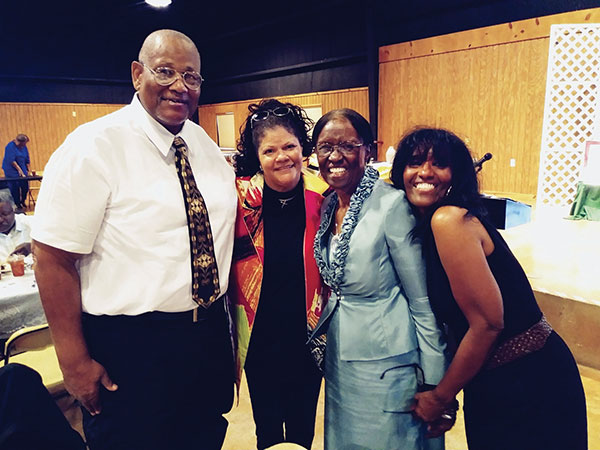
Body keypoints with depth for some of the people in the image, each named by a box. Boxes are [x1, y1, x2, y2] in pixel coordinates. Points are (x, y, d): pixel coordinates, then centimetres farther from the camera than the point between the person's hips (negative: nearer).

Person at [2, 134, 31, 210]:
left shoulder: (24, 147, 7)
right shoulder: (10, 146, -13)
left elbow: (27, 160, 12)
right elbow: (11, 160, -18)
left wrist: (28, 170, 7)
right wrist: (19, 169, -20)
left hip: (22, 170, 6)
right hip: (12, 170, -6)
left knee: (25, 186, 0)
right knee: (15, 188, -6)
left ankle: (22, 202, 20)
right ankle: (16, 204, 4)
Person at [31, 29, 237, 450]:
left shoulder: (205, 144, 5)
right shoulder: (93, 146, -15)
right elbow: (52, 258, -15)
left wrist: (225, 317, 12)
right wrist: (75, 363, -13)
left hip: (211, 339, 6)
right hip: (132, 350, -6)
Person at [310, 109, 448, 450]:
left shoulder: (392, 204, -18)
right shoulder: (327, 206, 3)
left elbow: (423, 302, -15)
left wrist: (435, 384, -12)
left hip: (386, 363, -6)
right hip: (339, 356, 7)